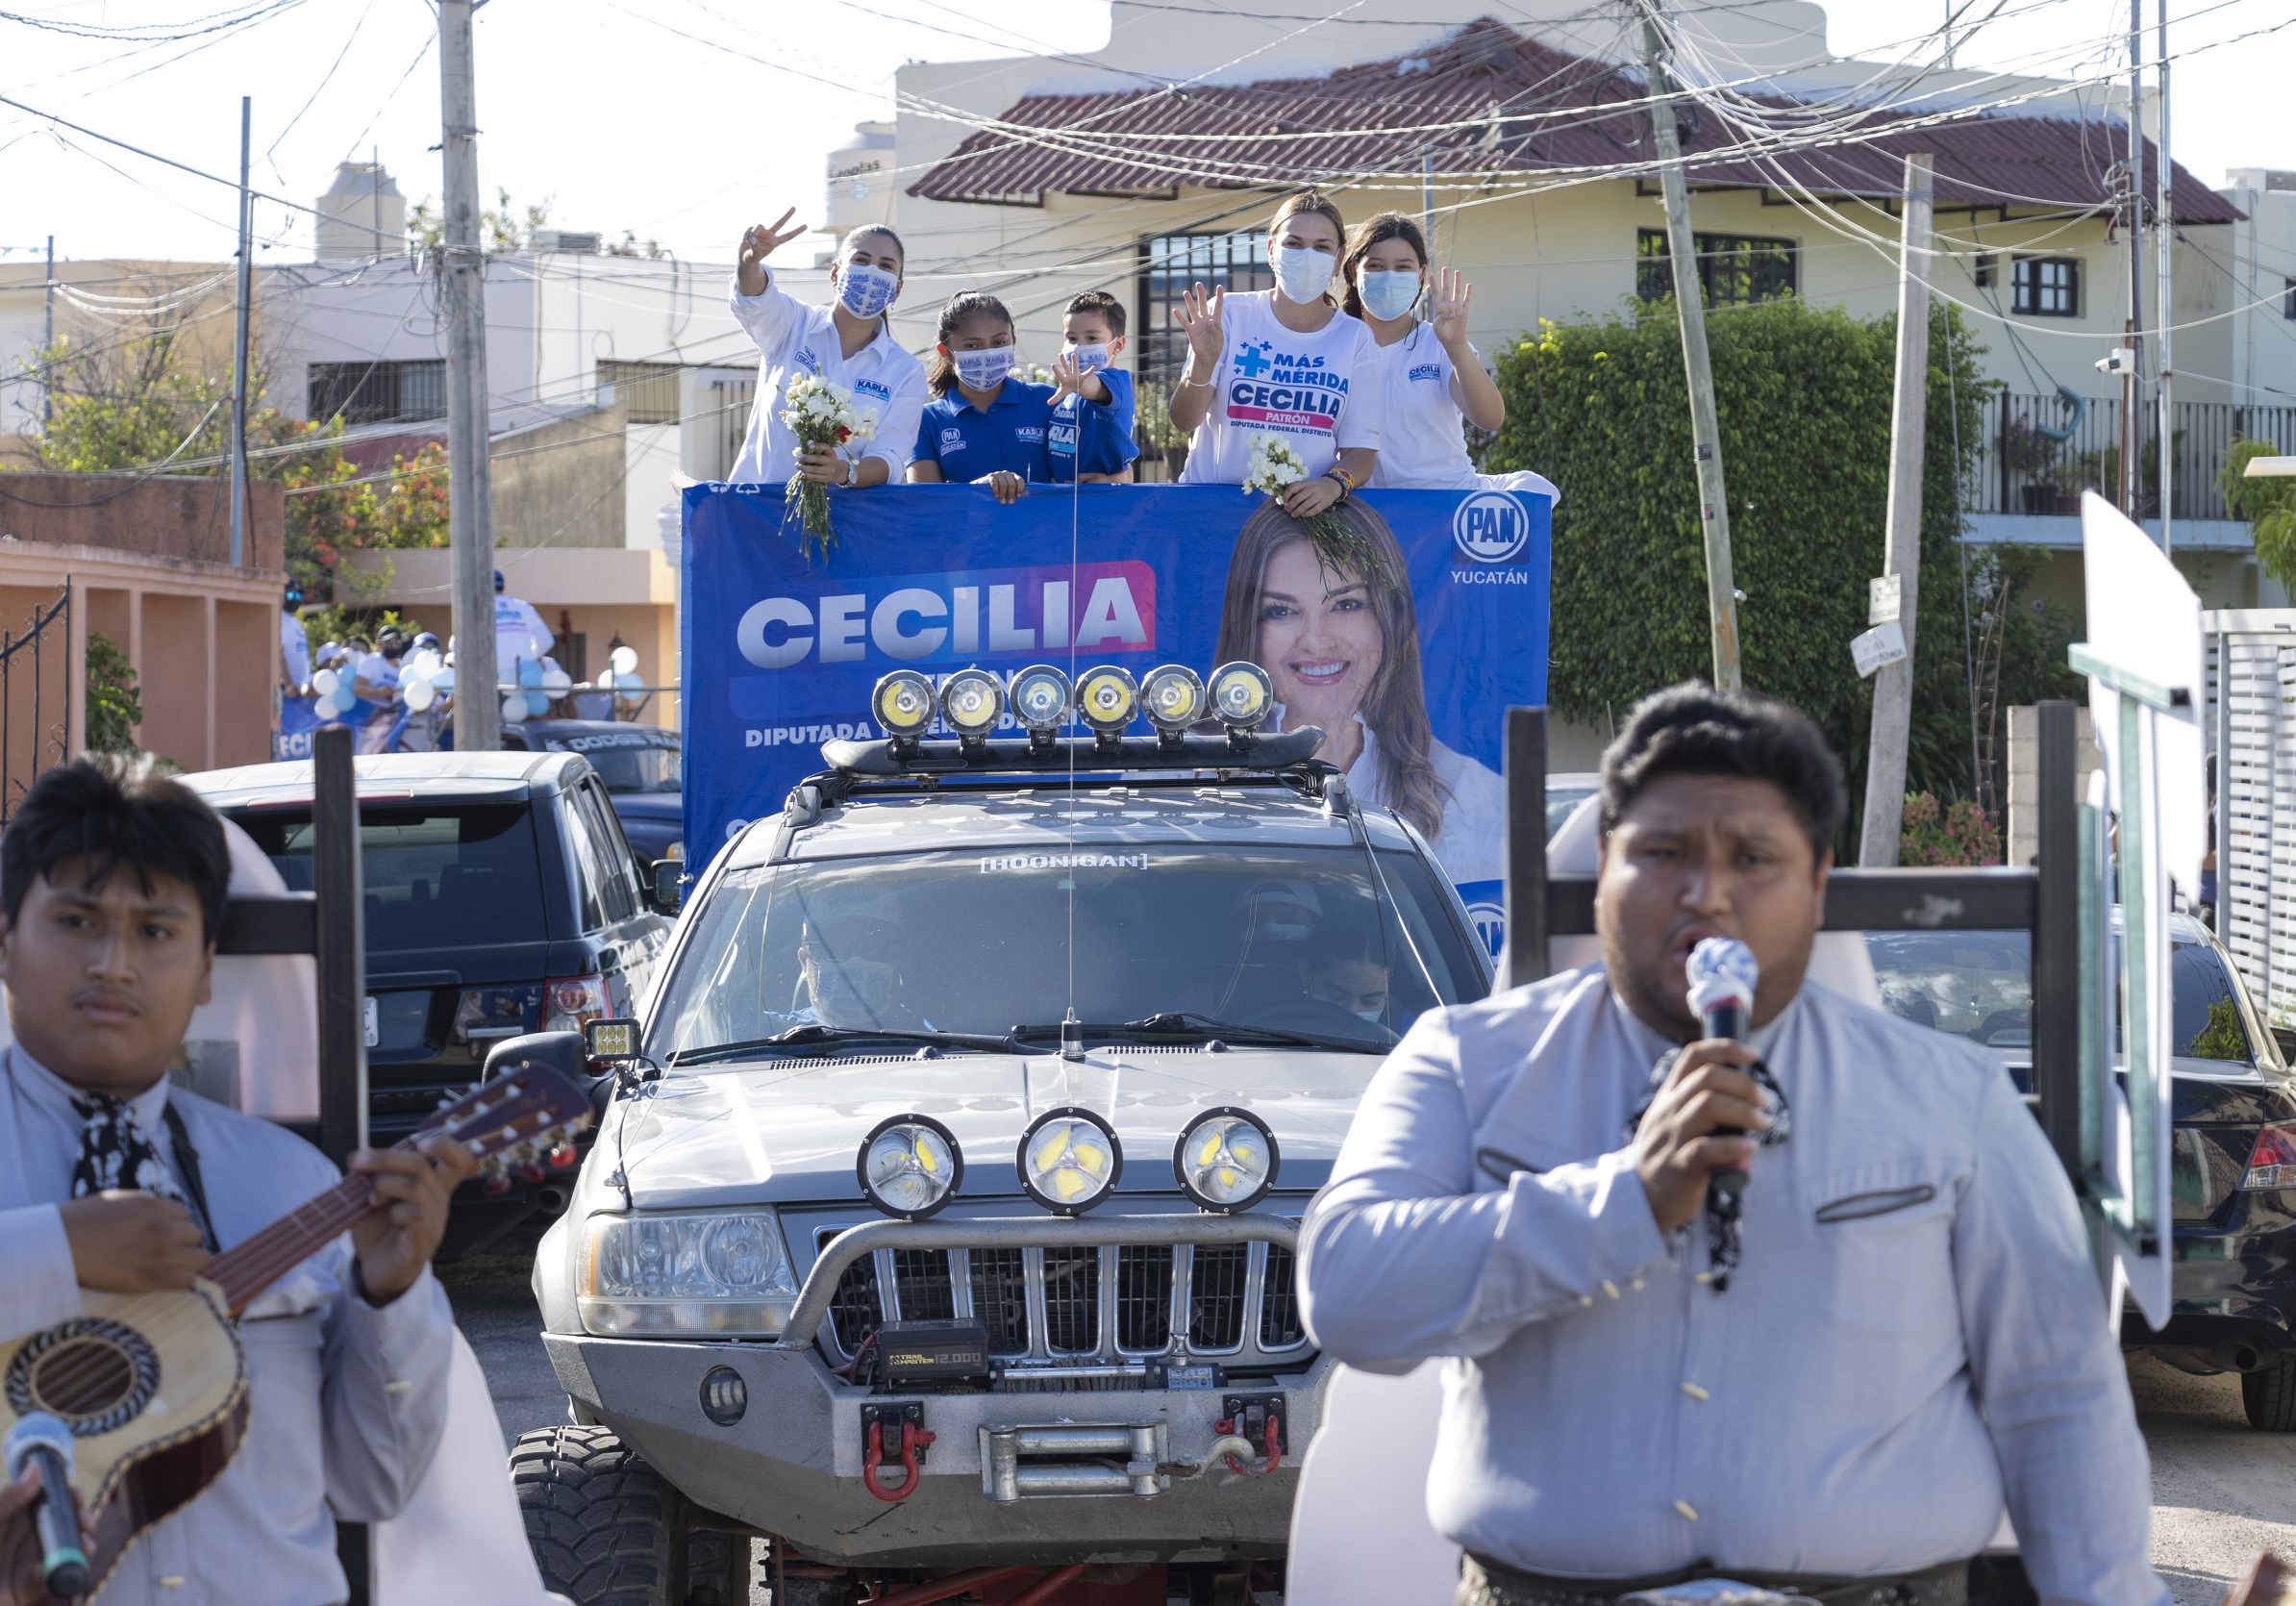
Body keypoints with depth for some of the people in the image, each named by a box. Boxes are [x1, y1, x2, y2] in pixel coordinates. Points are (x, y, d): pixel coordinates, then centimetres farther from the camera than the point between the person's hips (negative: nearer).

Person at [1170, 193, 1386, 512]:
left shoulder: (1355, 338, 8)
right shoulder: (1229, 314, 5)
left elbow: (1360, 450, 5)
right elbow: (1183, 420, -1)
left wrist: (1334, 484, -16)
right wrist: (1203, 364, -19)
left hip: (1308, 506, 1)